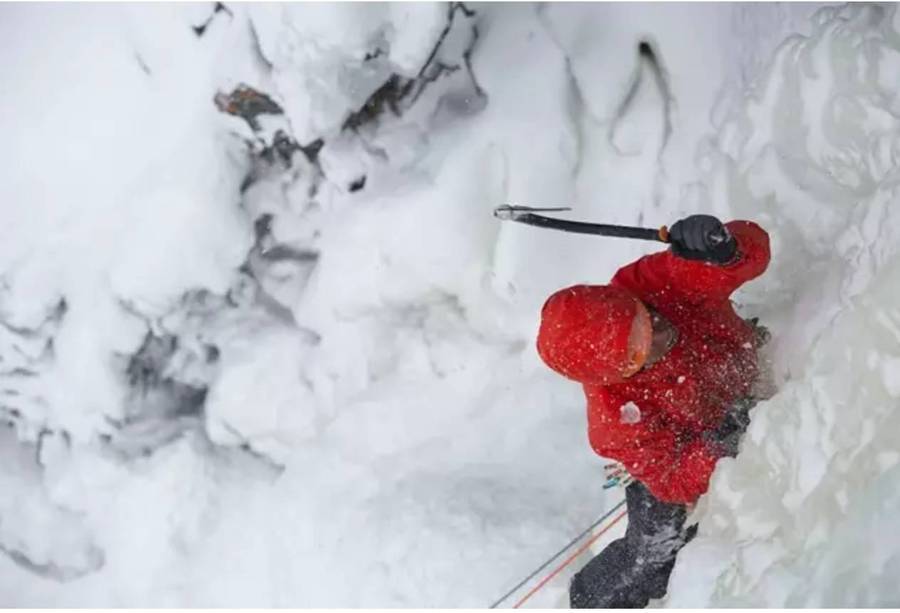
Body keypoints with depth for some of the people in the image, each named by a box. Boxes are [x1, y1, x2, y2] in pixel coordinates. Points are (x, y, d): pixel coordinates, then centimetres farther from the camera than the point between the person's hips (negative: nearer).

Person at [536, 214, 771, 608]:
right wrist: (714, 450, -52)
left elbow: (754, 251, -36)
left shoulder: (652, 284, -40)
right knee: (653, 556, 13)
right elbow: (676, 484, -31)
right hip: (684, 460, -3)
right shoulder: (616, 420, -42)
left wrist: (723, 248, -60)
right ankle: (592, 602, 44)